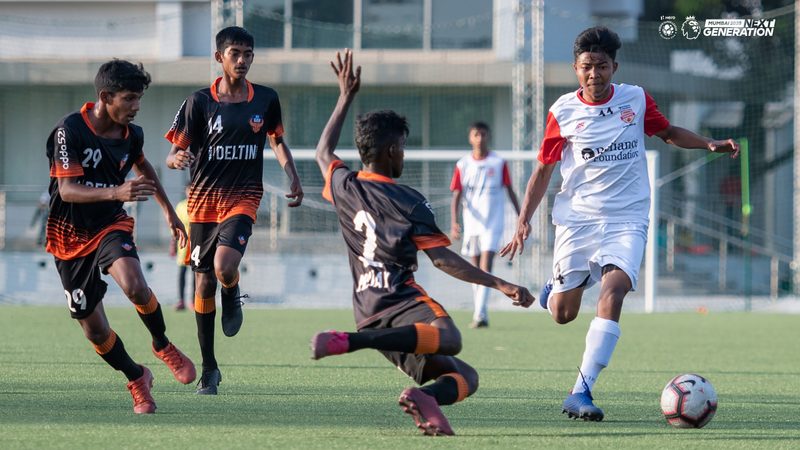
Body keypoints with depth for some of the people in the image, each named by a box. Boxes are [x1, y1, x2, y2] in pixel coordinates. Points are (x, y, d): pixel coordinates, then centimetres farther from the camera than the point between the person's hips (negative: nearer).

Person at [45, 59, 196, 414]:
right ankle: (136, 378, 27)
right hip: (71, 236, -2)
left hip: (112, 226, 2)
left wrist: (169, 211, 27)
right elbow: (67, 189, -28)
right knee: (95, 330, 0)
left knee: (134, 285, -30)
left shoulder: (132, 135, -2)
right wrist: (116, 192, -43)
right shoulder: (70, 131, -19)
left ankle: (162, 345, -2)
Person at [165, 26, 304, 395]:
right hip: (204, 198, 0)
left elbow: (277, 140, 20)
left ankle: (232, 296, 13)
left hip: (243, 198, 0)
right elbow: (175, 153, -3)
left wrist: (293, 177, 6)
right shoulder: (199, 102, -3)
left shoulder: (266, 100, 3)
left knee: (225, 267, -26)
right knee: (204, 283, 4)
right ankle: (209, 368, 16)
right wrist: (177, 159, -27)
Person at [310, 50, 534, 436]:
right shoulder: (408, 202, -3)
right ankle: (347, 342, -46)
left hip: (368, 313, 8)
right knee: (448, 339, -42)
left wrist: (345, 97, 40)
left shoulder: (345, 188, 13)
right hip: (402, 304, -8)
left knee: (464, 376, 10)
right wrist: (499, 284, -8)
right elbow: (443, 259, -9)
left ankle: (423, 396, -25)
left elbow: (323, 151, 36)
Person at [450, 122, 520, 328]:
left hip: (493, 223, -3)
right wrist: (453, 222, -10)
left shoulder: (499, 163, 1)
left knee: (486, 266, -16)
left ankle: (480, 314, -25)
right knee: (477, 269, 9)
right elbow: (457, 196, 3)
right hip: (472, 223, 3)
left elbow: (510, 191, 7)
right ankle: (480, 315, 18)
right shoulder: (463, 165, 5)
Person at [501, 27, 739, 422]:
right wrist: (524, 220, -3)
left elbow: (668, 132, 20)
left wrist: (711, 145, 4)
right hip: (576, 217, 0)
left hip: (626, 219, 0)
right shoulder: (563, 112, -1)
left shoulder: (636, 99, 2)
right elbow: (543, 170, 6)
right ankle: (559, 286, 42)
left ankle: (581, 392, -24)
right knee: (562, 314, 1)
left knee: (612, 294, -24)